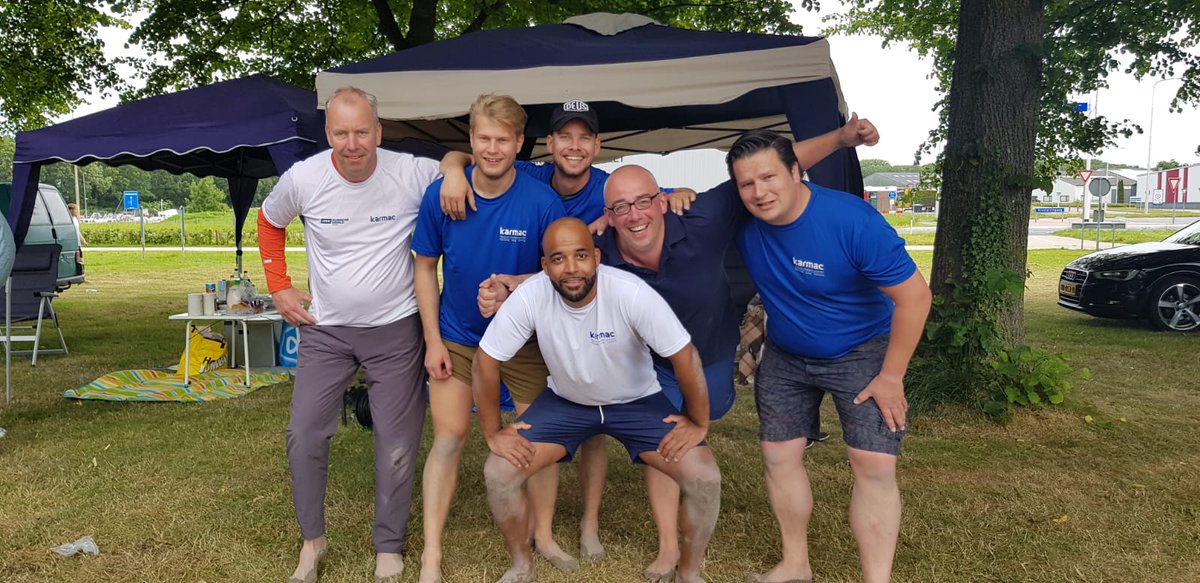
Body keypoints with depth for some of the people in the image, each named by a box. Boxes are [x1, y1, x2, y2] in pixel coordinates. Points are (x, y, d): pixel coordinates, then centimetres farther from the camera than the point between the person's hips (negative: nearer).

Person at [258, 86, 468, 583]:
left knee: (397, 446, 4)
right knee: (304, 435, 5)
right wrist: (279, 287, 7)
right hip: (326, 329, 2)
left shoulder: (414, 174, -16)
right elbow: (269, 224, 12)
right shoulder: (302, 179, -9)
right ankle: (312, 539, 28)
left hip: (395, 329, -2)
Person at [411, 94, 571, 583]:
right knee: (448, 440, 1)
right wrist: (432, 340, -5)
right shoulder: (440, 194, -13)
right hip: (456, 336, 1)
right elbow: (425, 266, -2)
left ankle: (544, 536, 28)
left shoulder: (542, 202, -19)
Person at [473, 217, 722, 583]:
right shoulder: (529, 297, -26)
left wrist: (699, 422, -15)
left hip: (637, 401, -1)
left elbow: (684, 356, -23)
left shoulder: (631, 293, -32)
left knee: (705, 478, -18)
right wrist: (492, 433, -11)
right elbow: (486, 360, -15)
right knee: (498, 474, -13)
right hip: (566, 402, 2)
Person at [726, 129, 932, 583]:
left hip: (862, 353, -4)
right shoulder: (741, 221, -16)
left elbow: (914, 296, -23)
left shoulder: (852, 220, -29)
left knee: (874, 465, -11)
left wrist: (890, 377, -19)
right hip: (784, 356, 4)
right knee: (779, 455, 5)